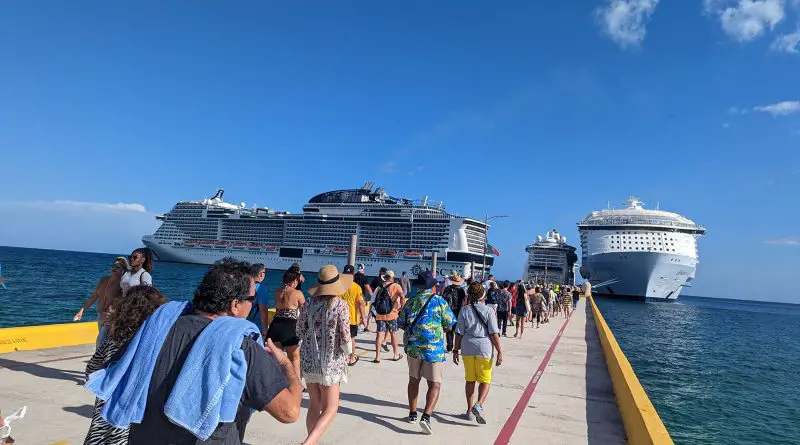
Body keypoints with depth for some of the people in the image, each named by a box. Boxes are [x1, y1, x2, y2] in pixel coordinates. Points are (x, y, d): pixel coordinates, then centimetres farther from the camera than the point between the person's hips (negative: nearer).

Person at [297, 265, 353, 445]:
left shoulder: (310, 304, -1)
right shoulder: (340, 305, -13)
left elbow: (300, 331, 6)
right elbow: (345, 336, -14)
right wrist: (348, 352, 4)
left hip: (309, 358, 5)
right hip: (330, 361, -5)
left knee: (314, 405, 18)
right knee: (330, 409, 5)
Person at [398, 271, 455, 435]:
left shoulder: (410, 302, 1)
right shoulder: (439, 301, -9)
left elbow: (401, 324, 8)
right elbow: (449, 326, -5)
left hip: (413, 346, 4)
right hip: (434, 348, -4)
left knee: (414, 380, 19)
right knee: (434, 384, 2)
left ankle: (412, 414, 29)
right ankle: (426, 416, -13)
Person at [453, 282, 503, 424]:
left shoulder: (464, 311, -1)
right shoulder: (488, 311, -7)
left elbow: (459, 333, -1)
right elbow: (494, 334, -10)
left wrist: (456, 350, 7)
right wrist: (500, 352, -5)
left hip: (468, 349, 3)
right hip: (485, 349, -2)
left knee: (470, 380, 15)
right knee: (485, 380, 10)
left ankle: (470, 410, 21)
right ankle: (479, 405, -11)